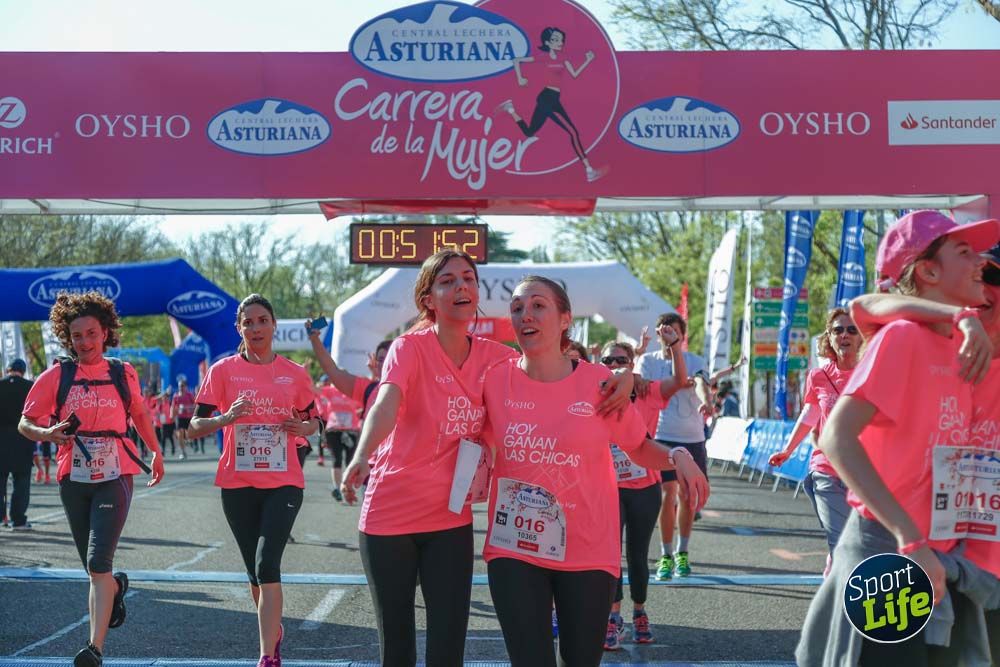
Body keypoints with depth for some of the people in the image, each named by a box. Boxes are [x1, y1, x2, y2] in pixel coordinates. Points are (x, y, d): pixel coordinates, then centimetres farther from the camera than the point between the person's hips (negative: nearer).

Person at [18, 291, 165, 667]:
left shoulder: (123, 375, 3)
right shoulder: (56, 376, 0)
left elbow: (139, 414, 21)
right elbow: (25, 424, 4)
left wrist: (156, 452, 28)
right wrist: (47, 433, -17)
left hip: (114, 477, -2)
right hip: (73, 479, 2)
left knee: (98, 564, -15)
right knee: (94, 566, 13)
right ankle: (117, 586, 48)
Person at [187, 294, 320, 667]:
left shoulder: (295, 374, 3)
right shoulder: (223, 371, 1)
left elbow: (313, 420, 16)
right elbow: (194, 427, -1)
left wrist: (303, 427, -7)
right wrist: (225, 418, -20)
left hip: (283, 483, -1)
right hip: (238, 485, 2)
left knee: (266, 564, -16)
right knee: (255, 570, 12)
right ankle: (274, 630, 37)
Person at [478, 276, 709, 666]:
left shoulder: (599, 383, -8)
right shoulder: (495, 378, -5)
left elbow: (639, 448, 4)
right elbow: (480, 441, 12)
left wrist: (677, 457, -15)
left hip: (588, 551, 0)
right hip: (514, 548, 0)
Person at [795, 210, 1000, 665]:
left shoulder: (959, 338, 6)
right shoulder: (901, 337, -16)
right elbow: (836, 439, -26)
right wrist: (910, 540, -32)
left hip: (942, 553, 8)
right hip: (889, 550, -8)